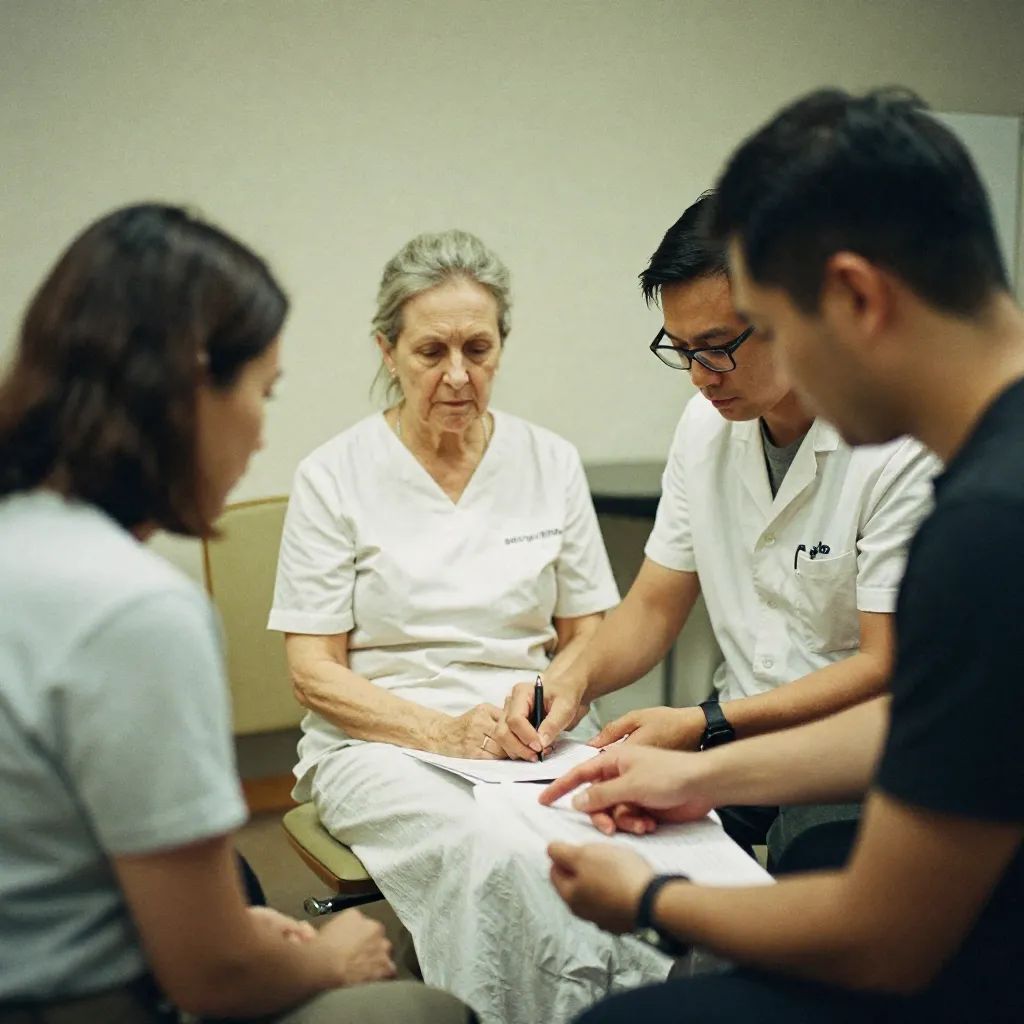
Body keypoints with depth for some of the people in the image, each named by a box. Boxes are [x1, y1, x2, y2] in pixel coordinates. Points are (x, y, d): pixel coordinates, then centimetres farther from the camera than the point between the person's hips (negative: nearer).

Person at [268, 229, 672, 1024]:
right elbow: (315, 673, 0)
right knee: (497, 859, -36)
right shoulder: (334, 476, 2)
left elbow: (590, 636, 14)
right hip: (380, 744, -2)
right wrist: (445, 731, -15)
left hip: (531, 742, 3)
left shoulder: (552, 463, 10)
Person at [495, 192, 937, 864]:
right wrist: (575, 679, -8)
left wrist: (706, 726, -23)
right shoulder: (707, 422, 6)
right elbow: (655, 607, 12)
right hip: (744, 738, 5)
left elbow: (885, 669, -16)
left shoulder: (907, 448, -15)